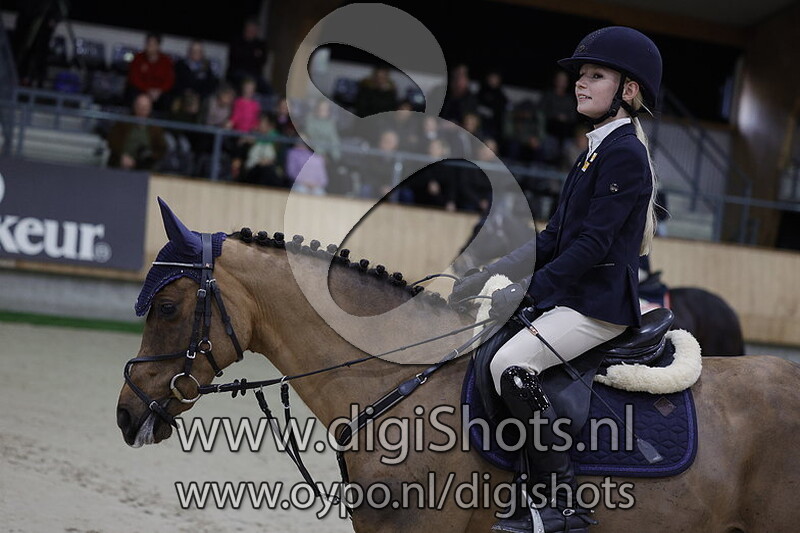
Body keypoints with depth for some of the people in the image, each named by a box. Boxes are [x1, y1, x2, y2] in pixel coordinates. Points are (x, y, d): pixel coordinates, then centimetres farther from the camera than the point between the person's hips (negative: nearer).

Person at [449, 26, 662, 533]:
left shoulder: (624, 154, -13)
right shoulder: (597, 150, 17)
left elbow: (593, 243, -20)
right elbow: (555, 237, 18)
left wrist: (528, 290, -21)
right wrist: (488, 276, 9)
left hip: (600, 302, -11)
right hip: (571, 294, 11)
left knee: (511, 363, -27)